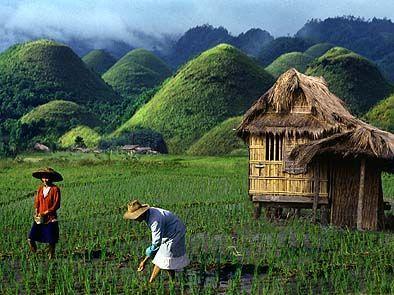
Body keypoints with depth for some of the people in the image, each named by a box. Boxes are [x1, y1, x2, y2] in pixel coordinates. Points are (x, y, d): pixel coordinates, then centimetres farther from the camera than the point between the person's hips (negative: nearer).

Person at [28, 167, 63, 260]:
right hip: (39, 218, 4)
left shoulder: (55, 189, -6)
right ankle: (34, 254, 17)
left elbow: (56, 205, -10)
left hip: (51, 218, -4)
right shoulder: (40, 189, 9)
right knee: (30, 239, -6)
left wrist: (45, 213, -14)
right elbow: (37, 202, 11)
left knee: (51, 241, 1)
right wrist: (37, 213, -6)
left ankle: (50, 257, 20)